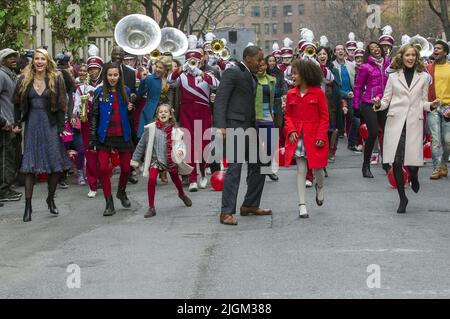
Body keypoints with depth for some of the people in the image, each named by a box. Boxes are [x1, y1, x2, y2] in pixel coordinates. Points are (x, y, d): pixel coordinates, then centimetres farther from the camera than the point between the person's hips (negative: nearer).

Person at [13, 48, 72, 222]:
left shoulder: (56, 79, -1)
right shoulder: (25, 80, 4)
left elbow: (61, 105, -2)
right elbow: (17, 103, 11)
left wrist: (61, 127, -8)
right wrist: (17, 123, 4)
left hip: (50, 124, -1)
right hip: (32, 124, 1)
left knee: (56, 165, 0)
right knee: (30, 165, -1)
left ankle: (51, 198, 22)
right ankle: (28, 205, 2)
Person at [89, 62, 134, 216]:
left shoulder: (125, 91, 5)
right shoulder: (100, 92, -2)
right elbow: (94, 116, -1)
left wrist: (130, 109, -5)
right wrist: (92, 139, -5)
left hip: (123, 135, 2)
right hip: (104, 136, -2)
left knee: (126, 168, 6)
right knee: (103, 169, -9)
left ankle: (121, 192, 36)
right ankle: (109, 203, 2)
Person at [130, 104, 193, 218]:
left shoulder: (175, 130, -6)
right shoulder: (151, 128, -9)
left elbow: (180, 143, -5)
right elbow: (142, 144, 0)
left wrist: (180, 150, -30)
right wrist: (135, 160, 4)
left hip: (171, 160, 2)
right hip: (156, 159, -2)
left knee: (176, 179, 19)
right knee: (152, 179, -22)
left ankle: (182, 194, 54)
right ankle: (151, 208, -12)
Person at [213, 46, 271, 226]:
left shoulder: (251, 76, 18)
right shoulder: (232, 73, -9)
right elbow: (220, 100, -15)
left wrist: (255, 128, 16)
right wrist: (220, 126, -23)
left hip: (249, 126, 9)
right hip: (234, 125, -9)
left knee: (258, 166, 12)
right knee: (235, 167, -12)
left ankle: (250, 205, 24)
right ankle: (227, 212, -10)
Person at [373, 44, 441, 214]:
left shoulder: (423, 77, 10)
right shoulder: (393, 77, 10)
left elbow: (423, 102, 14)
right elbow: (386, 100, 10)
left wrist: (432, 106, -7)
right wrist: (378, 105, -11)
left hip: (414, 123, 0)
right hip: (395, 122, 0)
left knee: (413, 161, -10)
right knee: (396, 162, -4)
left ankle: (414, 176, 29)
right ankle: (402, 198, 11)